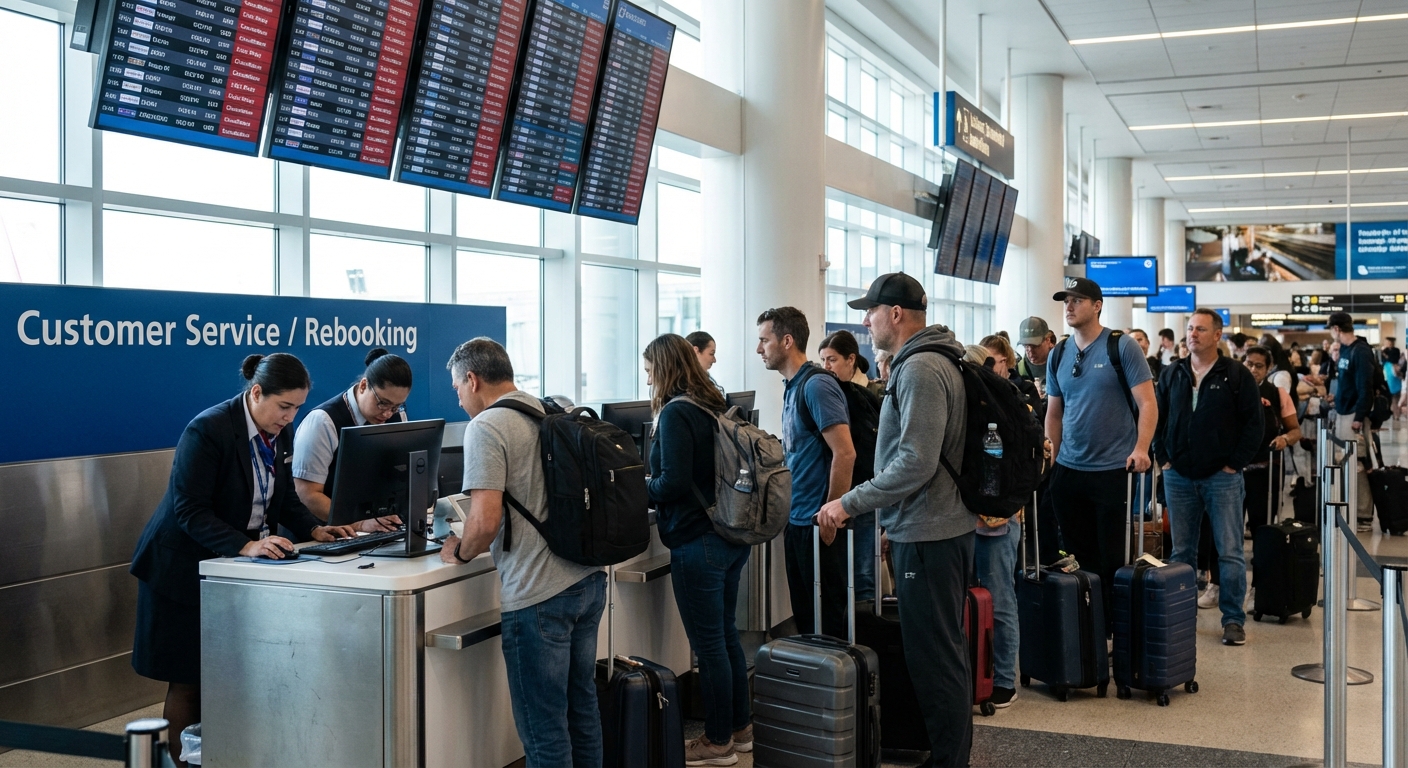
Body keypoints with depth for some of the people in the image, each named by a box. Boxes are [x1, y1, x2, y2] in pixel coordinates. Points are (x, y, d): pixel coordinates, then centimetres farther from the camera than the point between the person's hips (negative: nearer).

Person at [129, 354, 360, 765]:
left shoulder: (281, 435, 0)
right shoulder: (208, 430, -23)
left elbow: (284, 497, 8)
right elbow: (190, 511, -25)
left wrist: (314, 529, -11)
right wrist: (246, 546, -36)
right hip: (187, 569, -6)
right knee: (190, 680, 1)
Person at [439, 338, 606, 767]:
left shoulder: (486, 426, -12)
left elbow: (486, 520, -20)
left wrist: (461, 552, 0)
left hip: (538, 594, -8)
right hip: (588, 579, 8)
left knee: (543, 726, 3)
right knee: (582, 707, 18)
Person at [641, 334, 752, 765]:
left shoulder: (675, 413, -15)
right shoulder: (713, 405, 11)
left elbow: (673, 484, -20)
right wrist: (653, 486, 19)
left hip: (699, 542, -9)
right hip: (731, 535, 9)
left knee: (708, 643, 2)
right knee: (726, 634, 17)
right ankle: (739, 728, 28)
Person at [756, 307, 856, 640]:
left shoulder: (816, 385, -16)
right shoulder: (793, 386, 12)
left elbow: (845, 454, -21)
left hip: (817, 524, -9)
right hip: (796, 520, 9)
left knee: (826, 619, 2)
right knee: (803, 614, 16)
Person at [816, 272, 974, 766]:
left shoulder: (920, 369, -18)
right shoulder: (936, 360, 14)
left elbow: (915, 463, -26)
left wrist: (851, 503, -19)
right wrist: (894, 520, 19)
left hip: (927, 534, -11)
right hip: (944, 525, 11)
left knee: (933, 656, -3)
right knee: (946, 649, 18)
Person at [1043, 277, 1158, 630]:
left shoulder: (1122, 346, -6)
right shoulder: (1058, 354, 9)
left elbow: (1147, 403, -9)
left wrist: (1141, 448, -20)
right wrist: (1050, 458, 8)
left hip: (1113, 469, -5)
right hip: (1067, 470, 5)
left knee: (1112, 559, 3)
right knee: (1077, 558, 12)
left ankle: (1115, 626, 15)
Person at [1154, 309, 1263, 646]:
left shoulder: (1237, 375, -2)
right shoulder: (1172, 375, 9)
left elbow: (1253, 423, -4)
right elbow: (1157, 419, 14)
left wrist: (1235, 464, -8)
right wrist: (1164, 458, 4)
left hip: (1222, 477, -3)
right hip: (1179, 477, 4)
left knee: (1230, 552, -1)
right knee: (1181, 552, 10)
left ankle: (1233, 619, 7)